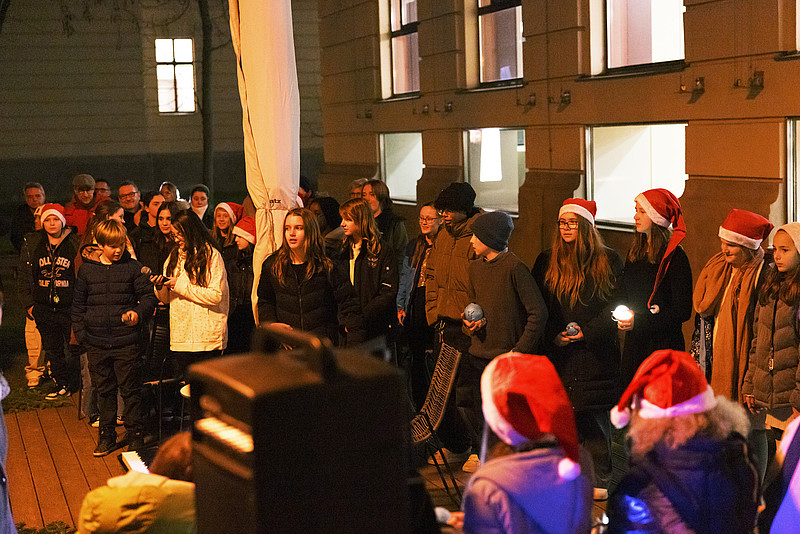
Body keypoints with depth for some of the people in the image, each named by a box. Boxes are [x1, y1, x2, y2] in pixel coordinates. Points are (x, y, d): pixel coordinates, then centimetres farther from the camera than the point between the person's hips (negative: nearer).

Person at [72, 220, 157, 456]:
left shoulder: (133, 268, -1)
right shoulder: (87, 270, 4)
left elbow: (149, 297, 3)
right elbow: (78, 304, 12)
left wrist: (138, 312, -16)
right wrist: (80, 332, 6)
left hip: (126, 341, -2)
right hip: (97, 342, 2)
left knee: (130, 389, 1)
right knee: (104, 390, 12)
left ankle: (135, 434, 13)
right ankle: (107, 436, 23)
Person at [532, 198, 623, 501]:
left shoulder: (608, 261, 2)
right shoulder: (546, 262, 10)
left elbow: (617, 305, 0)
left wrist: (588, 332, -11)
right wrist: (553, 336, -5)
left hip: (595, 353, -2)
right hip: (557, 353, 2)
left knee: (595, 418, -1)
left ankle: (600, 481, 10)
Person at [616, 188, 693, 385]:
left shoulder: (674, 256, -11)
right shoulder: (635, 251, 11)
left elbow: (683, 311, -12)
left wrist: (639, 321, -16)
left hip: (664, 346, -6)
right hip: (633, 343, 6)